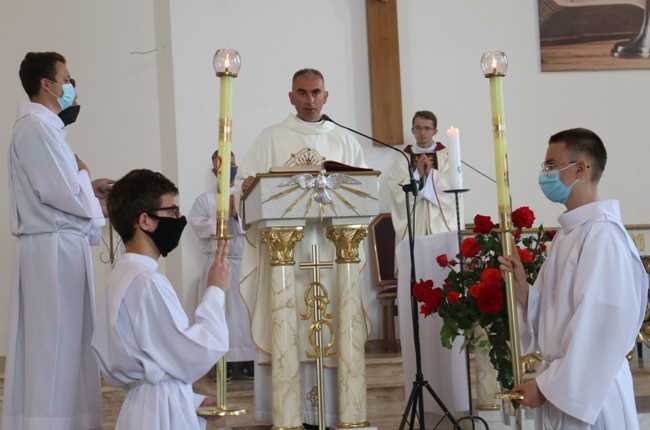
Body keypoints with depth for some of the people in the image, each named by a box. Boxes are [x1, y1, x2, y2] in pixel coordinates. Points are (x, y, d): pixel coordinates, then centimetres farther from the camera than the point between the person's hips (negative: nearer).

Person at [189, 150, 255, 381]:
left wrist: (237, 214, -13)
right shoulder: (205, 199, 8)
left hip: (244, 260, 1)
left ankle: (248, 361, 5)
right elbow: (196, 223, -5)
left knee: (246, 309, 0)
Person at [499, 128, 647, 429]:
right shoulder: (569, 232, 10)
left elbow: (600, 328, -22)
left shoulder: (602, 234, -18)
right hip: (562, 383, 8)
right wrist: (521, 287, -7)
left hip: (588, 391, -8)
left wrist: (548, 385, -18)